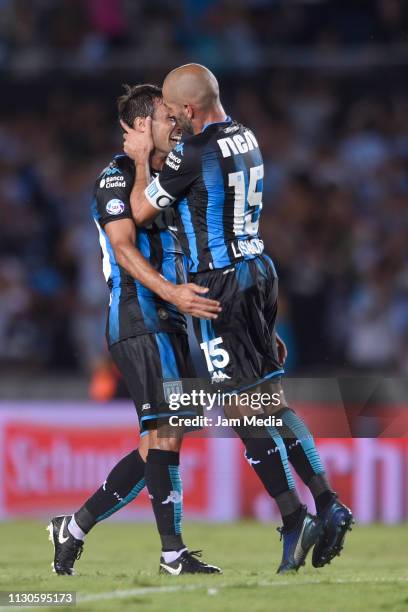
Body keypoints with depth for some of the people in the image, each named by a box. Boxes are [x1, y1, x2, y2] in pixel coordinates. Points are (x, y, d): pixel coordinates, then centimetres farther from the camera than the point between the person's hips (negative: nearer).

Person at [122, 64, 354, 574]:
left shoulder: (193, 153, -17)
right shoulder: (246, 139, 11)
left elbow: (142, 211, -6)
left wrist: (141, 157, 9)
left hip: (220, 282, -9)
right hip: (258, 269, 9)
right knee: (271, 397, 12)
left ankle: (294, 519, -8)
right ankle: (328, 504, 5)